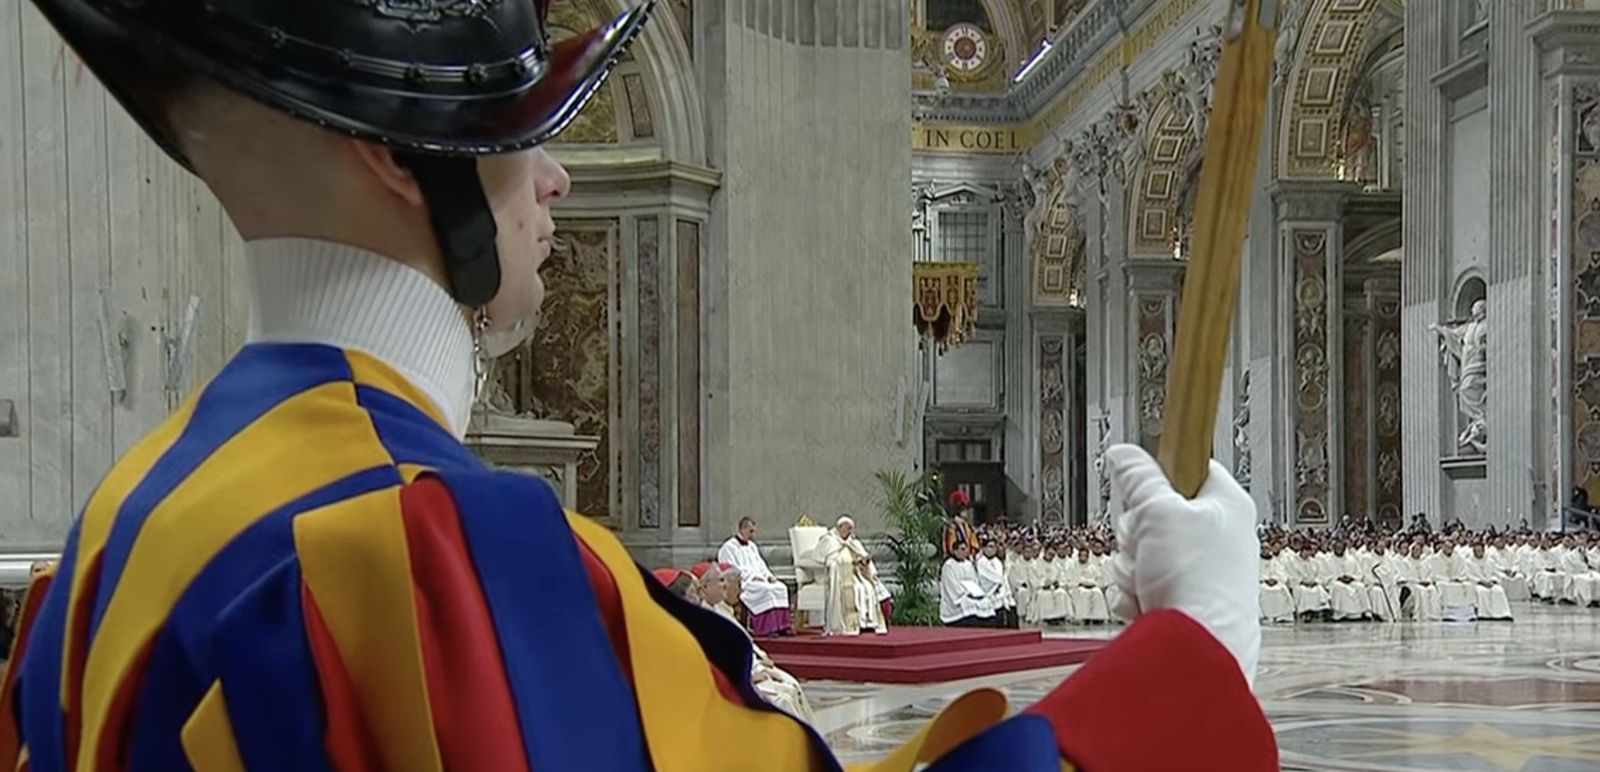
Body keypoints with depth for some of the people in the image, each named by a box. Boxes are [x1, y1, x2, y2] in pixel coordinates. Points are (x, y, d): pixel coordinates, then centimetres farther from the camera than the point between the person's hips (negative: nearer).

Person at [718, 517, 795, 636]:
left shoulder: (751, 546, 22)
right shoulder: (729, 547, -4)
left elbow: (761, 564, 22)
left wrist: (769, 576, 1)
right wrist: (754, 576, -19)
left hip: (759, 580, 8)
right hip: (741, 584, -8)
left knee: (781, 588, -17)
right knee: (765, 590, -33)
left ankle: (782, 626, -21)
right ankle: (766, 629, -35)